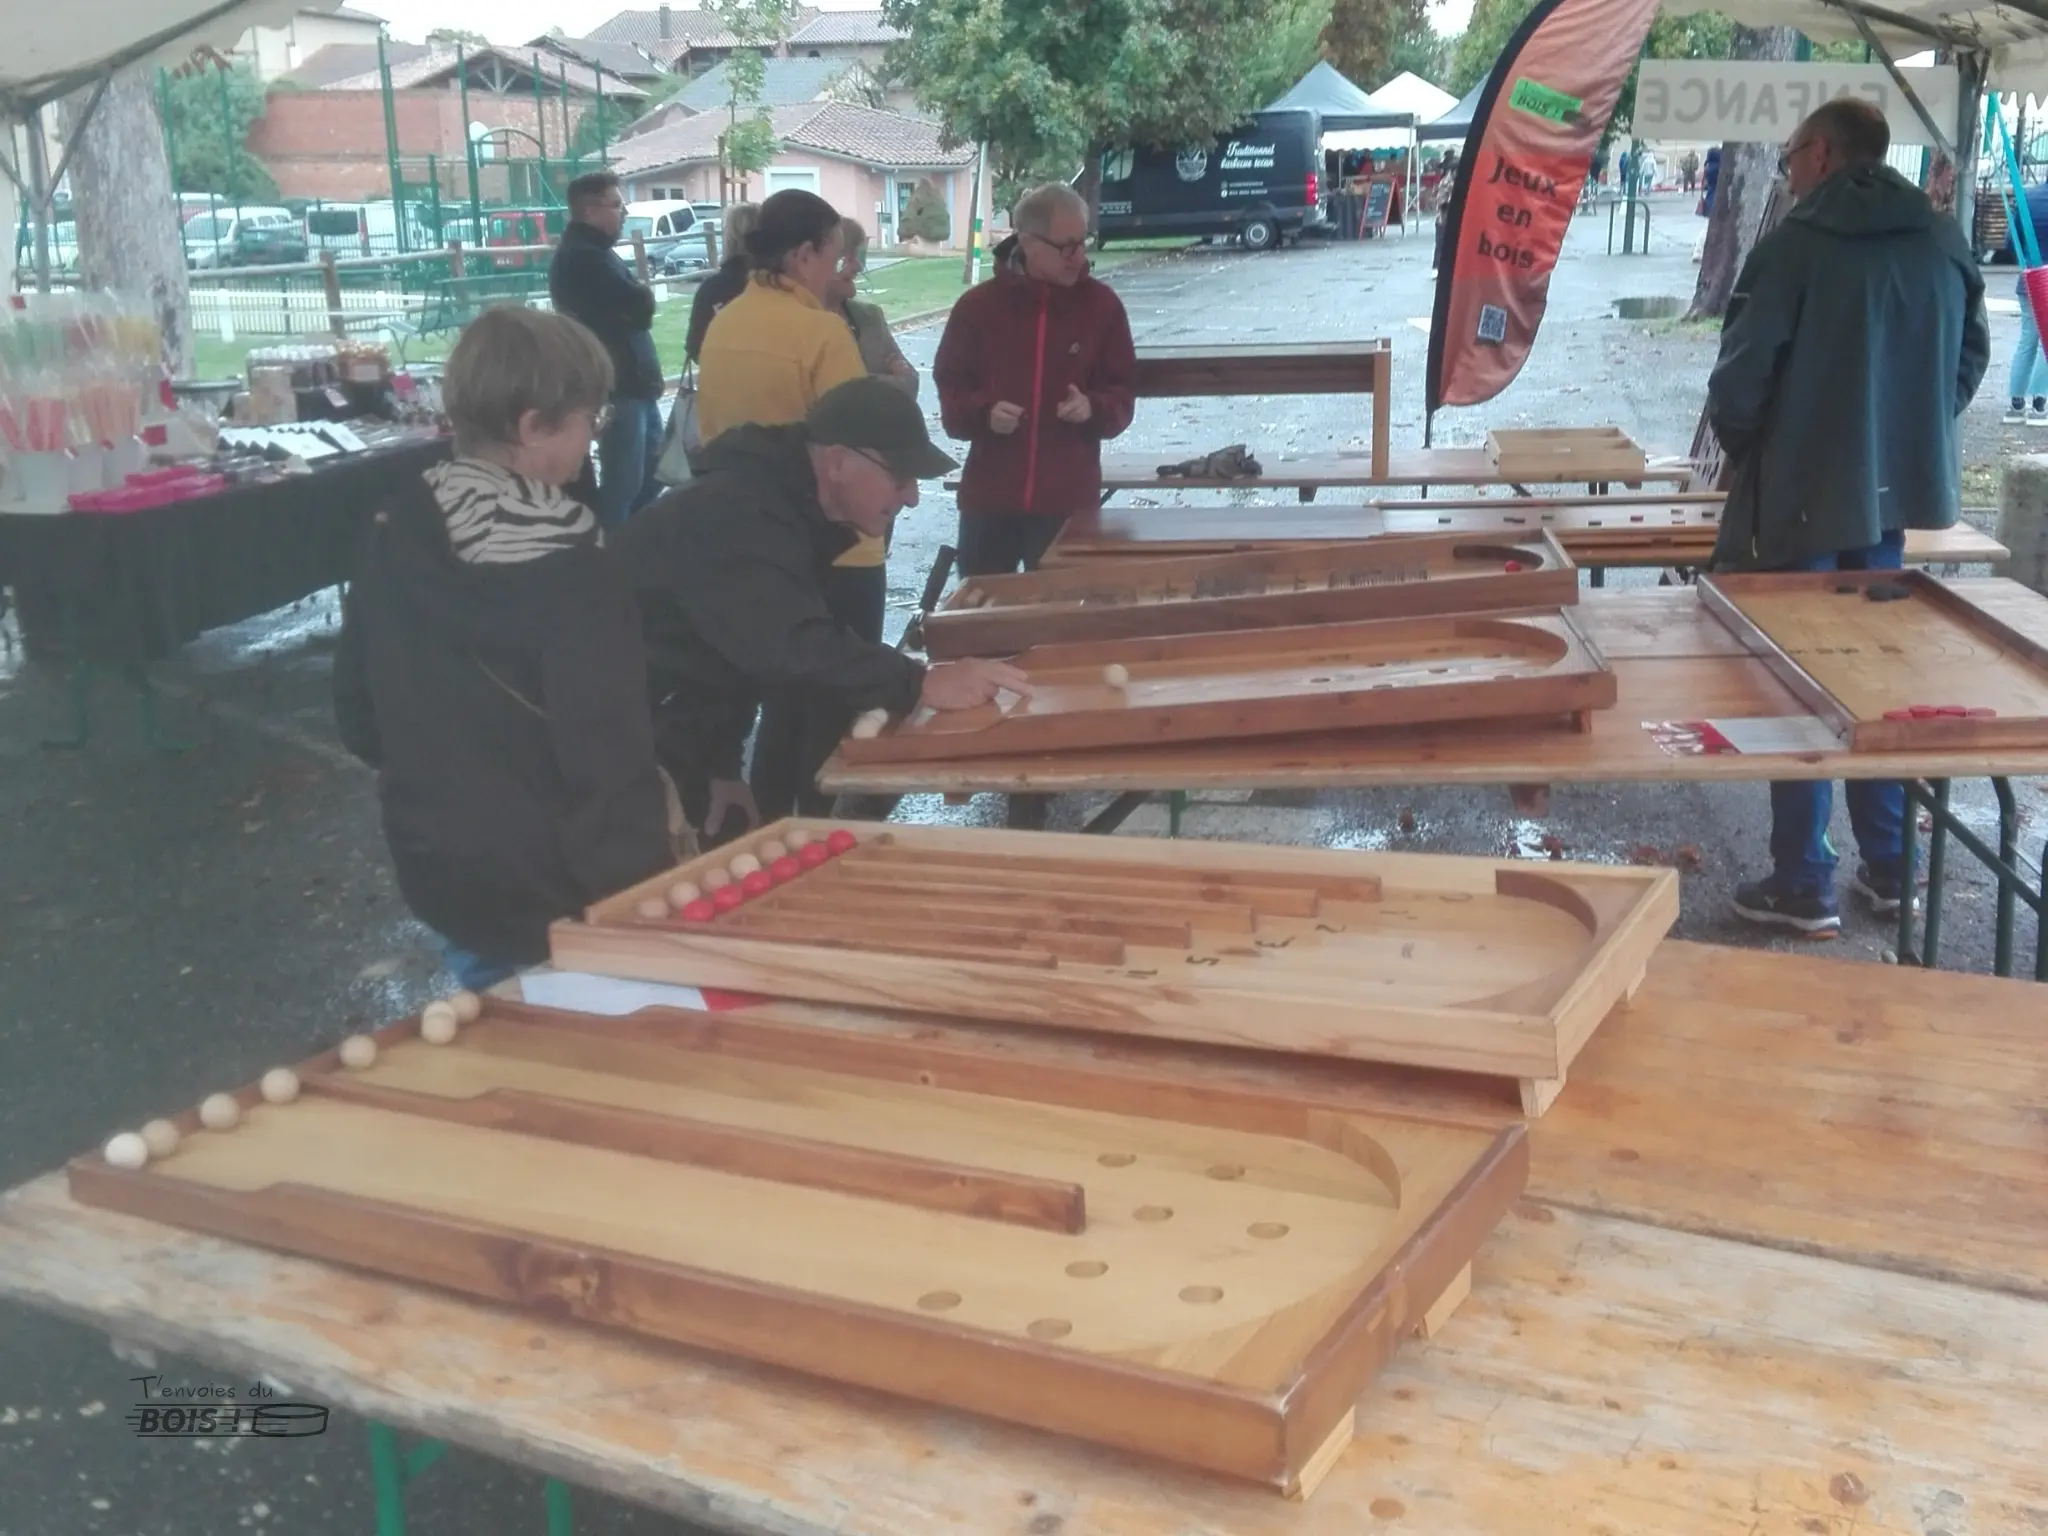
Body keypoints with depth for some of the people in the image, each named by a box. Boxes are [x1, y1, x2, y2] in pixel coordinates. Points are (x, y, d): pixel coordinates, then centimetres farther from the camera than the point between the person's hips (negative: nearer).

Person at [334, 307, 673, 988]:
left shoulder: (394, 530, -1)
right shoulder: (561, 559, -23)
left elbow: (357, 706, 10)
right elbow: (607, 745, -23)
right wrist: (645, 888, -14)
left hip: (438, 868, 7)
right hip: (555, 892, -7)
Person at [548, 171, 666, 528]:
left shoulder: (596, 253, 18)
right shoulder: (582, 258, -18)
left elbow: (630, 308, 21)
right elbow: (639, 308, -22)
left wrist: (638, 295, 1)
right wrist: (645, 292, -2)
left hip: (634, 384, 11)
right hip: (618, 389, -11)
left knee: (648, 478, 18)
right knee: (623, 485, -7)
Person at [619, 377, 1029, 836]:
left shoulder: (791, 505, 4)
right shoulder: (740, 517, -28)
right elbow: (791, 651, -40)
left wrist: (721, 767, 7)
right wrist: (918, 683, -37)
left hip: (674, 729, 10)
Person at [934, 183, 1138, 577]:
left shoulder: (1102, 305, 1)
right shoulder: (977, 305, 0)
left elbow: (1123, 393, 7)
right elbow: (949, 387, 6)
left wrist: (1094, 408, -15)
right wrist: (984, 412, -15)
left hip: (1070, 501, 0)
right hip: (988, 497, 0)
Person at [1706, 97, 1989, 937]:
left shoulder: (1798, 243, -14)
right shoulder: (1945, 242, 6)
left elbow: (1742, 376, -14)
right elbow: (1970, 359, 14)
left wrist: (1741, 444, 5)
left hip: (1805, 492, -6)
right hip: (1899, 489, 6)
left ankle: (1803, 888, 6)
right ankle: (1886, 866, 23)